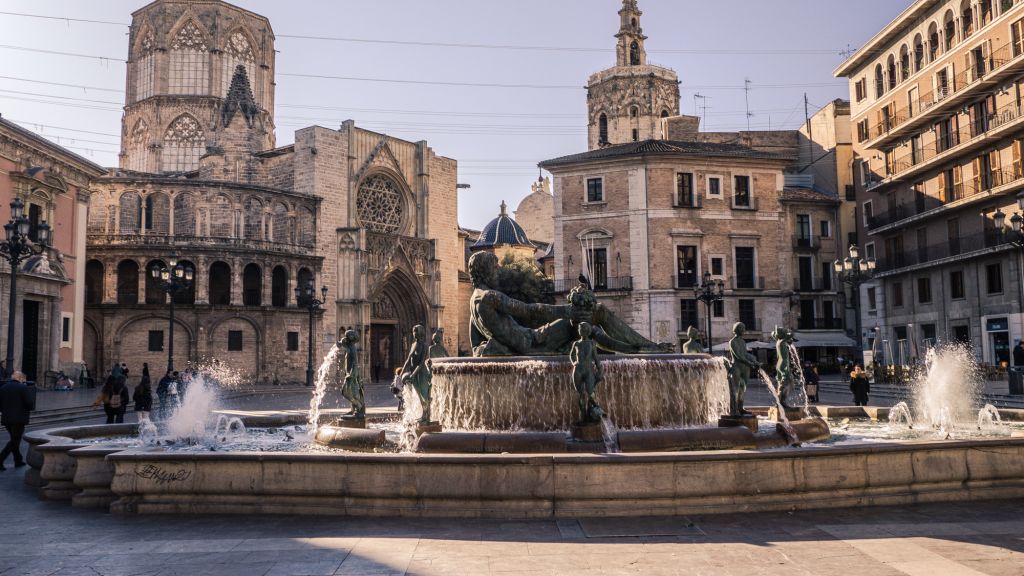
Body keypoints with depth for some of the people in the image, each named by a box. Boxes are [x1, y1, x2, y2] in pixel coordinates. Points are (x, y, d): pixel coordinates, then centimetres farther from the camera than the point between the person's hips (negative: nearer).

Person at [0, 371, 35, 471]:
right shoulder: (23, 388, -10)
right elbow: (30, 403, -16)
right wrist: (30, 409, 4)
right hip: (19, 419, -6)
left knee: (14, 439, 18)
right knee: (15, 441, 0)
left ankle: (18, 460, 23)